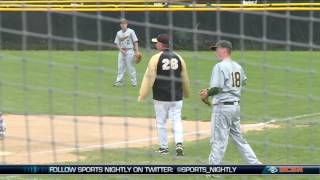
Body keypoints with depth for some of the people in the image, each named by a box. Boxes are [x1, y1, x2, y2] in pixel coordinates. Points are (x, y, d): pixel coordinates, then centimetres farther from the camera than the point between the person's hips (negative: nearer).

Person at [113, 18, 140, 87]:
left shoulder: (131, 31, -1)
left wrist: (137, 51, -11)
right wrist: (121, 50, -6)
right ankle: (119, 81, 5)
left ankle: (134, 82, 1)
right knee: (120, 67, 3)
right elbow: (117, 43, 12)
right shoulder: (119, 33, 11)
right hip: (122, 51, 4)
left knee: (131, 67, -3)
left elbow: (135, 42, -3)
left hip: (129, 51, -4)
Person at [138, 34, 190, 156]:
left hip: (161, 97, -3)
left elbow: (148, 78, -10)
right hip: (177, 97, 3)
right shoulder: (178, 58, 4)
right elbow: (185, 78, 14)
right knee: (177, 120, 7)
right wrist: (186, 93, 30)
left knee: (161, 122, 9)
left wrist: (142, 95, -4)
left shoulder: (156, 58, -9)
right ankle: (179, 143, -12)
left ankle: (163, 147, 16)